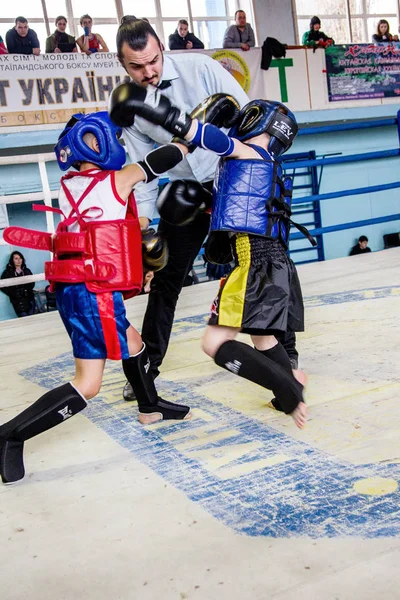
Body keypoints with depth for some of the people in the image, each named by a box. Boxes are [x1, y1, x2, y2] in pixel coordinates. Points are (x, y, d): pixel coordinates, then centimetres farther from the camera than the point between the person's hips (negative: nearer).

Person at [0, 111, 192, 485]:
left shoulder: (69, 187, 11)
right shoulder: (119, 178, -7)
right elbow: (165, 158, 4)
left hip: (72, 290, 9)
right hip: (94, 294, -9)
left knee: (132, 343, 27)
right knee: (86, 386, -4)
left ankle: (150, 408, 46)